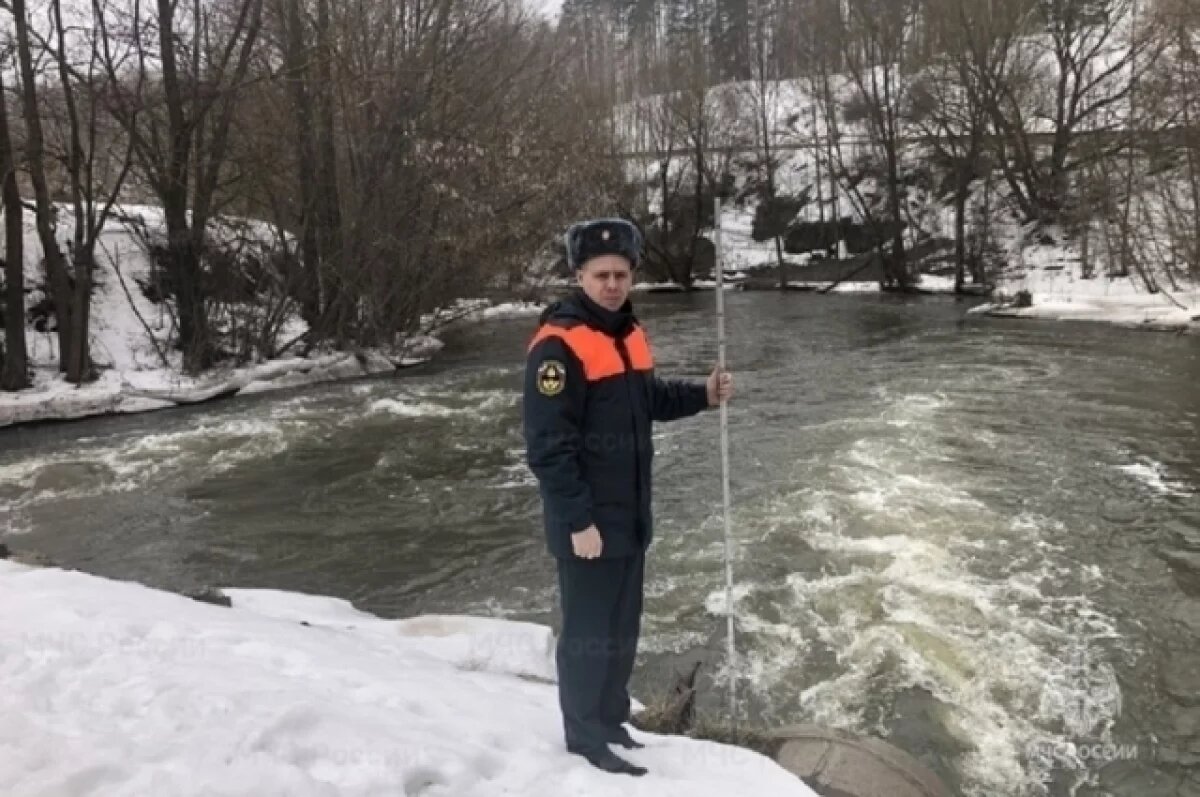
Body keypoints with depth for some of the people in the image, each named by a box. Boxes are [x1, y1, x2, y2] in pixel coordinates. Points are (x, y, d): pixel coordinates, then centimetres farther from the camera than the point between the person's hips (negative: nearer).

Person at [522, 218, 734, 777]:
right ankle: (586, 735, 24)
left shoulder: (629, 335, 8)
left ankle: (610, 719, 37)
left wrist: (702, 396, 6)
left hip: (630, 514, 8)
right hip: (588, 522, -8)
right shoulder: (558, 344, -19)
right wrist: (577, 520, -21)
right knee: (589, 632, 5)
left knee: (622, 627, 19)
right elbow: (547, 446, -21)